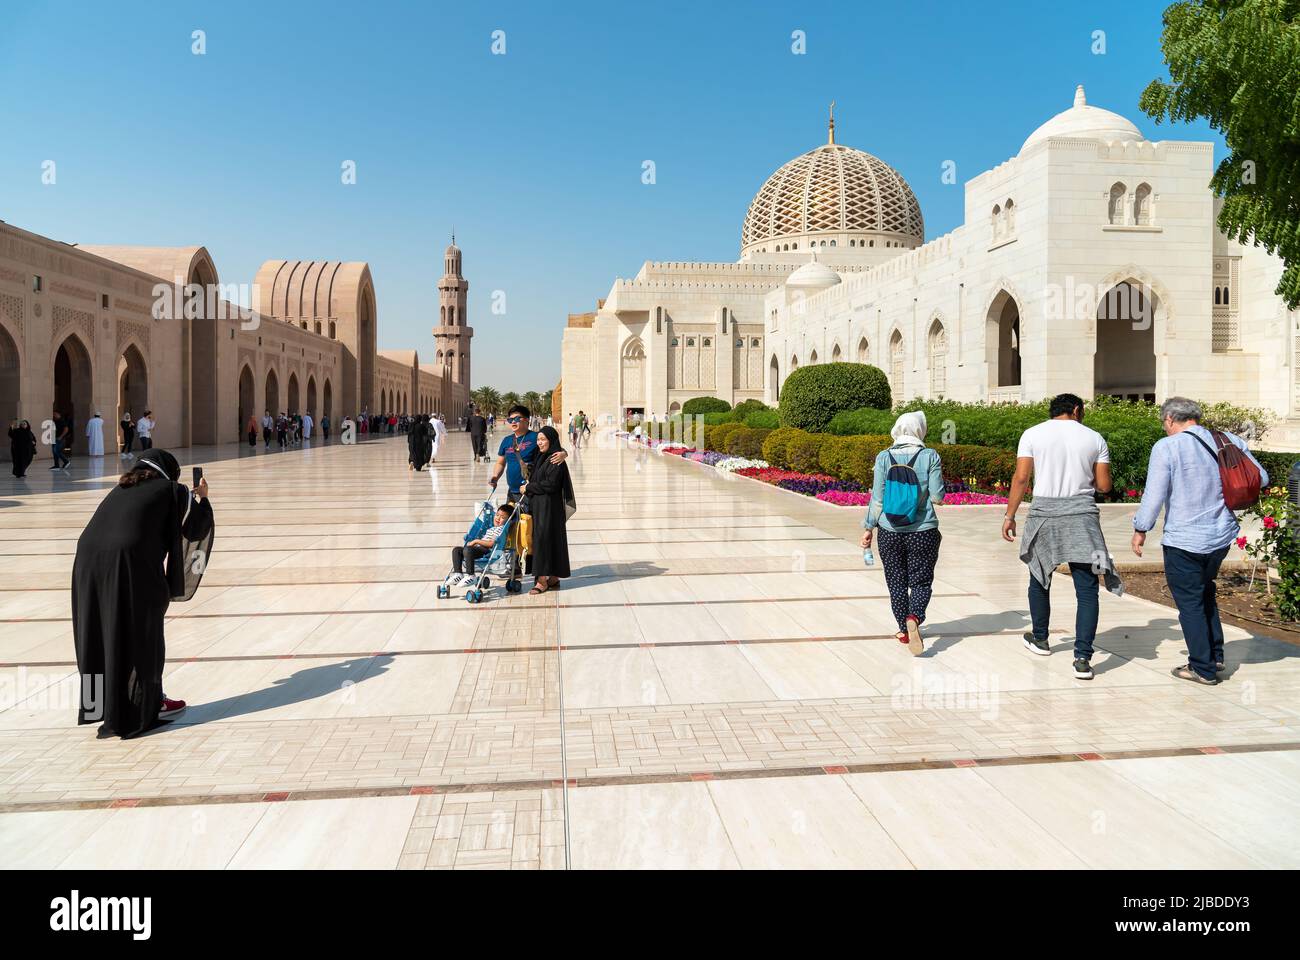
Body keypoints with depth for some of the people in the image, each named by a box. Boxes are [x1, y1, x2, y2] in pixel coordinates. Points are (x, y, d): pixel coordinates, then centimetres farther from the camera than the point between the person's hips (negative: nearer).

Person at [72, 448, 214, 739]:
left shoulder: (122, 488, 25)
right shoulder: (172, 490, 10)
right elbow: (195, 529, 13)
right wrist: (202, 499, 29)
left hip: (88, 560, 6)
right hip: (130, 565, -6)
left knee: (100, 633, 17)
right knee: (141, 637, 9)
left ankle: (98, 704, 29)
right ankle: (145, 708, 20)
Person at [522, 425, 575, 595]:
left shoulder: (556, 460, -13)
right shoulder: (541, 457, 15)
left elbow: (551, 484, -20)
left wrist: (529, 488, -11)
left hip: (549, 507, -9)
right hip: (537, 505, 9)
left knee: (543, 539, -9)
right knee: (539, 539, 9)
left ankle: (542, 580, -6)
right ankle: (553, 578, 15)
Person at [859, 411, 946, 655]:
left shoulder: (884, 458, -4)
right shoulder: (930, 457, -7)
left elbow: (877, 499, -4)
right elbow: (937, 497, -7)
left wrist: (868, 528, 5)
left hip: (890, 533, 1)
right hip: (923, 533, -1)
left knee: (897, 583, 14)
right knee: (921, 581, 8)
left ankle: (904, 630, 22)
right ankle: (914, 617, -18)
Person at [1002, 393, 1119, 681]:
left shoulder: (1032, 434, 2)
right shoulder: (1094, 438, 5)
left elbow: (1021, 477, -4)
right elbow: (1104, 486, 5)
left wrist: (1009, 515, 1)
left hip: (1044, 513, 0)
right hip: (1083, 515, 0)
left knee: (1039, 578, 20)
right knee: (1087, 590, 2)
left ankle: (1040, 639, 35)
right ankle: (1082, 659, -5)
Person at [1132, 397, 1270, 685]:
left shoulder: (1166, 447, -14)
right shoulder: (1229, 441, 2)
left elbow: (1154, 495, -15)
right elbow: (1261, 478, 9)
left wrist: (1140, 529, -3)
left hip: (1184, 541, -6)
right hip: (1222, 536, 6)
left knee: (1190, 602, 6)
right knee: (1205, 592, 26)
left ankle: (1203, 669, 12)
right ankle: (1215, 655, 29)